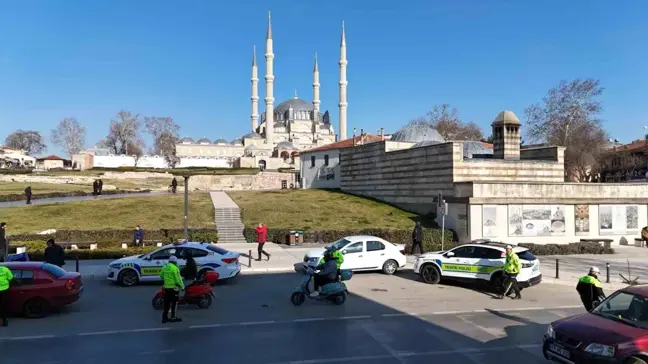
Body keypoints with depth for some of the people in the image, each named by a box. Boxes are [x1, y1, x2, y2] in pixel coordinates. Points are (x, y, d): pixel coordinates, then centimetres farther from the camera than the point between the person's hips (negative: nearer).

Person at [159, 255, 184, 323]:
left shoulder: (164, 267, 7)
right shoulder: (175, 268, -15)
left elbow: (161, 275, 18)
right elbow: (178, 279, -17)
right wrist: (182, 286, -7)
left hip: (166, 287, 7)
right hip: (174, 287, -7)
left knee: (167, 303, 12)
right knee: (174, 303, 2)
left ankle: (165, 317, 15)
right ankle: (173, 317, 7)